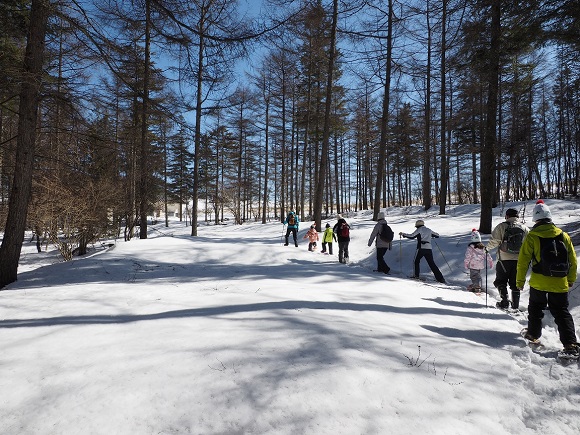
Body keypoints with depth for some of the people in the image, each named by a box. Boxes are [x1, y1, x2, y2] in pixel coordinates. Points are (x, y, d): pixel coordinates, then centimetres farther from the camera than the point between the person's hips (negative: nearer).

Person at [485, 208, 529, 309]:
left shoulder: (501, 226, -8)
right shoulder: (524, 228, 3)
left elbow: (494, 241, -11)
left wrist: (487, 248, 7)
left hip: (504, 259, -4)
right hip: (518, 260, 4)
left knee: (501, 281, 9)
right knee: (515, 283, 13)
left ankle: (505, 301, -1)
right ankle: (515, 304, 16)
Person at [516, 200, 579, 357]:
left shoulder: (532, 236, -9)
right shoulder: (564, 235, 1)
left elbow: (523, 260, -7)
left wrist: (520, 280, 3)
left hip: (539, 282, -2)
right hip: (560, 283, 3)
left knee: (535, 309, 17)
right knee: (562, 312, 11)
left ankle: (533, 334, 26)